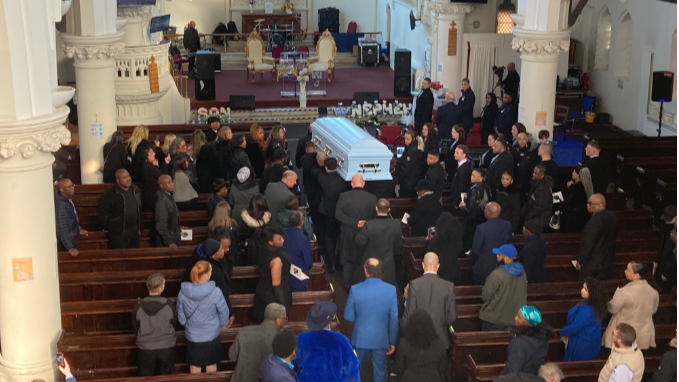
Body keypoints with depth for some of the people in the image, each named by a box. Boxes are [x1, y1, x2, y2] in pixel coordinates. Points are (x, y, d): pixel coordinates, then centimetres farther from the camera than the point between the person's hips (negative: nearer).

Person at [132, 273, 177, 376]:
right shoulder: (170, 305, -18)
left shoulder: (139, 307, -17)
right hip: (166, 347, 0)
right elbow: (174, 323, -1)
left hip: (145, 348, 0)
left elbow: (135, 328, -2)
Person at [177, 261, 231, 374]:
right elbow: (224, 313, -12)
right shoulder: (215, 292, -25)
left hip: (192, 336, 2)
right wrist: (219, 324, 10)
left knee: (195, 368, 20)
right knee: (211, 365, 21)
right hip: (212, 336, -2)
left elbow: (181, 316, -2)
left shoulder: (183, 292, -16)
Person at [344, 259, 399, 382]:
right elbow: (394, 319, -7)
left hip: (360, 338, 0)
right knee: (380, 372, 15)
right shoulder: (391, 290, -12)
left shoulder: (355, 289, -14)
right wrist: (393, 341, 4)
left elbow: (348, 316, -5)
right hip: (381, 339, 0)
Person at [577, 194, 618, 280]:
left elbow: (588, 244, -23)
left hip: (592, 264, -8)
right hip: (607, 261, 8)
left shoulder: (595, 221, -27)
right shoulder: (612, 216, -1)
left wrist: (580, 261, -13)